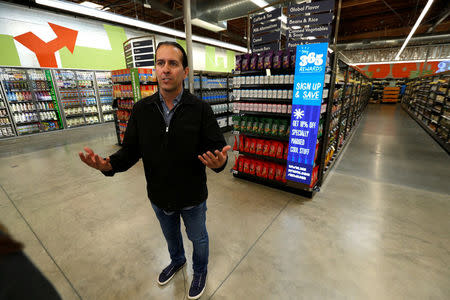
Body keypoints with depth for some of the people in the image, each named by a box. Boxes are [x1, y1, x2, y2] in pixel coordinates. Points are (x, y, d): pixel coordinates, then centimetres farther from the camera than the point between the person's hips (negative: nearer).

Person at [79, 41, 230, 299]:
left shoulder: (200, 109, -17)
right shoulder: (141, 109, -7)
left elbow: (218, 147, -18)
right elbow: (131, 150, -3)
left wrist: (218, 161, -41)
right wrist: (108, 164, -22)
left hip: (192, 196, -3)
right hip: (158, 196, 4)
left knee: (198, 237, 23)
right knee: (170, 235, 31)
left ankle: (200, 270, 55)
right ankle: (177, 261, 64)